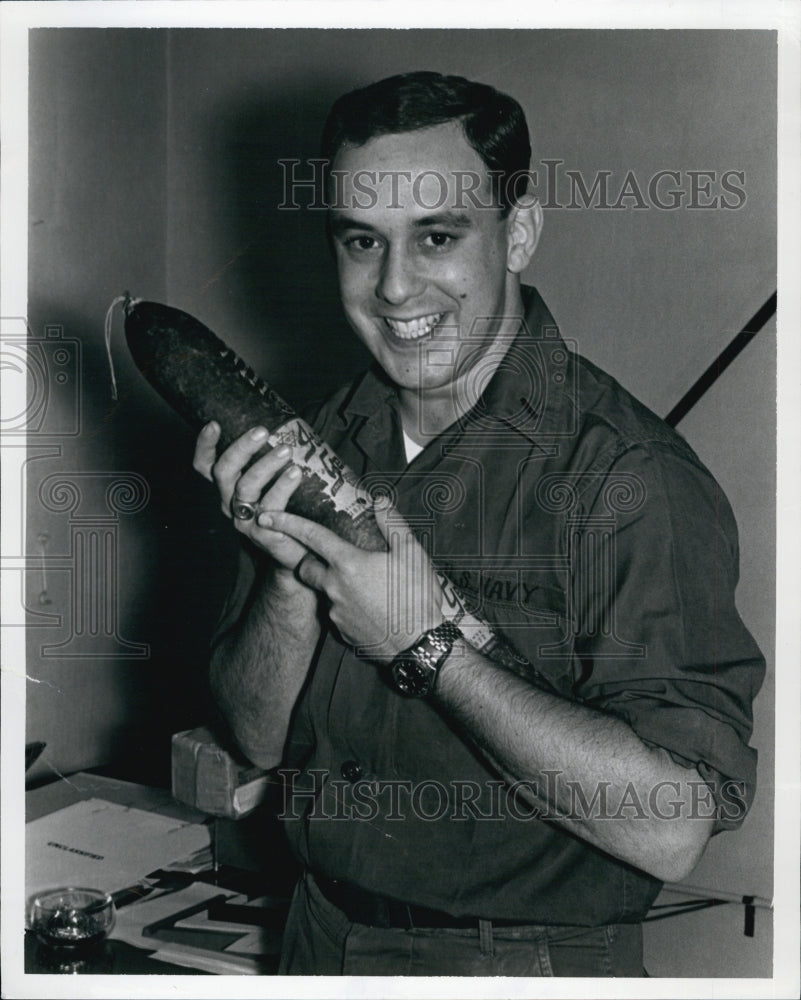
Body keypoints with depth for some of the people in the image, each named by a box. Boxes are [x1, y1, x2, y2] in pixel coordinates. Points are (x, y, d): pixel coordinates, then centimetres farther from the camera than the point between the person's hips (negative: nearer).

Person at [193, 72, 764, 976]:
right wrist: (293, 571, -19)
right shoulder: (327, 442, -3)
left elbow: (672, 831, -28)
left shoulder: (631, 477, -22)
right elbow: (260, 737, -1)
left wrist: (425, 645, -27)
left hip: (528, 963, -5)